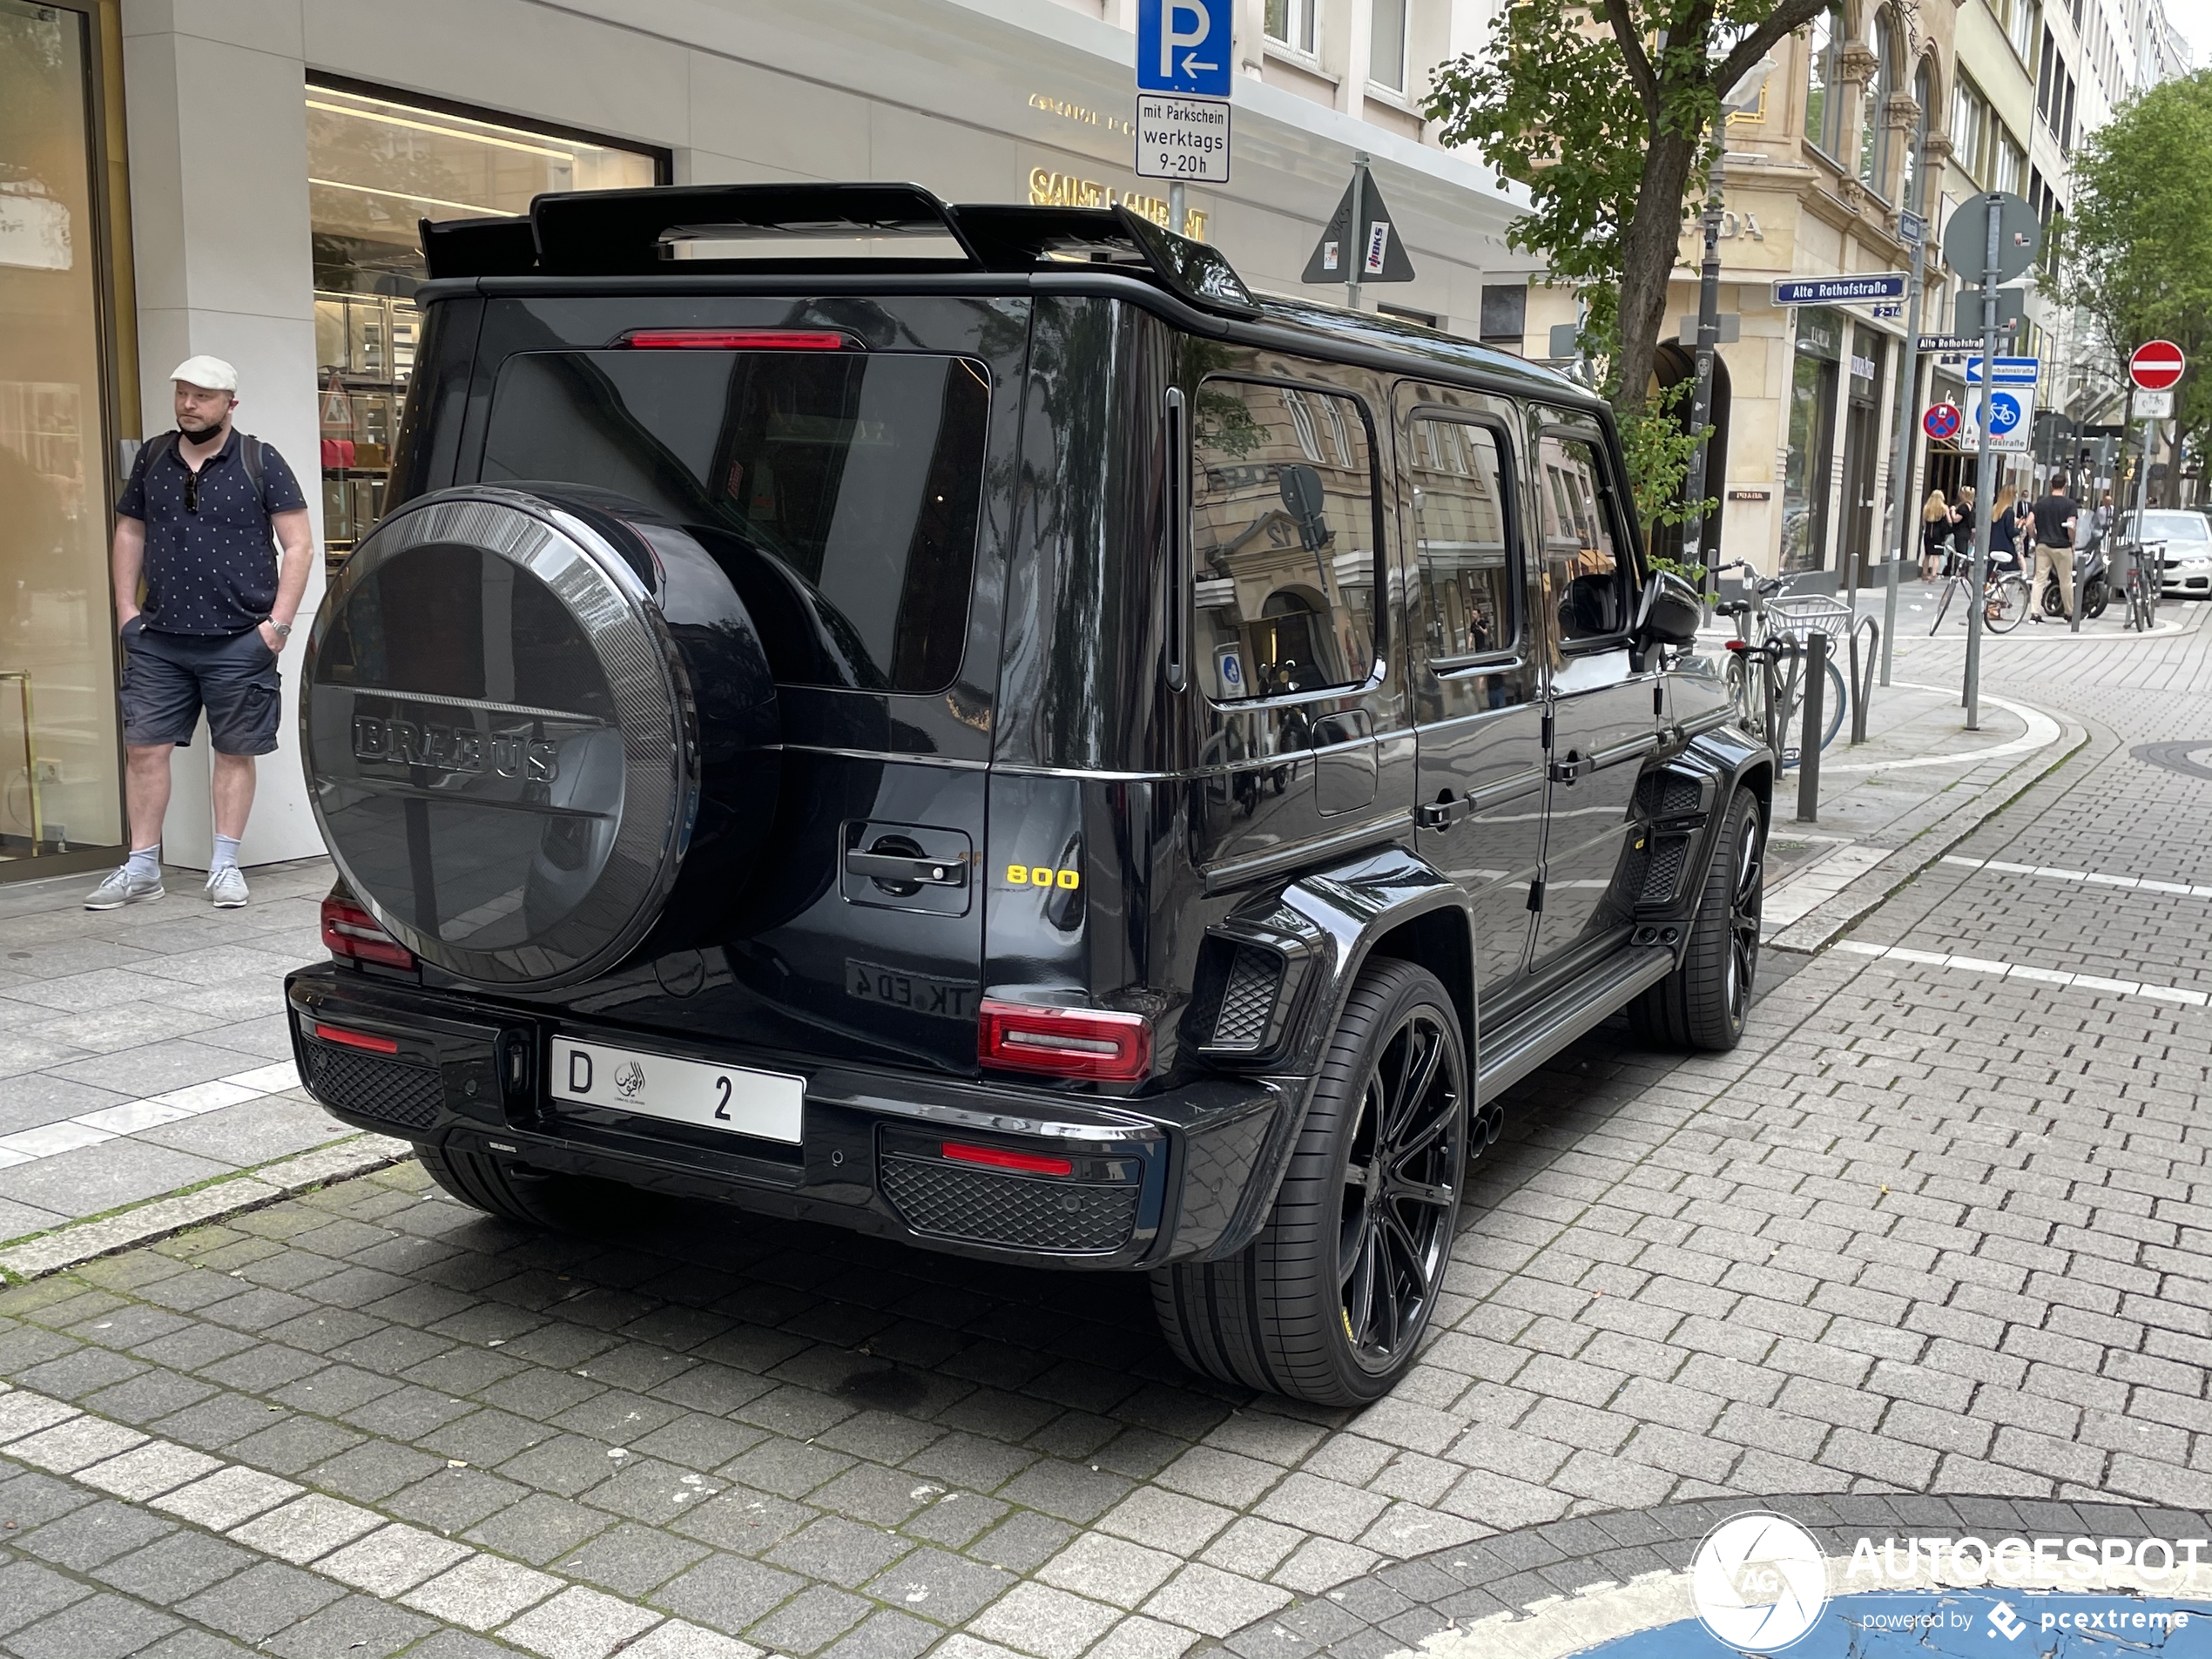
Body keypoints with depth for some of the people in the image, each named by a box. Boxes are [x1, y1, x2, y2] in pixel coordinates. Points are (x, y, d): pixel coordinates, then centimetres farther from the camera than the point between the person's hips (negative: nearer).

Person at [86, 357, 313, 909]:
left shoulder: (259, 463, -2)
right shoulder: (153, 459, 10)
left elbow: (299, 545, -3)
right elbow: (129, 533, 19)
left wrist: (278, 623, -9)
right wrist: (126, 608, 9)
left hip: (238, 642, -3)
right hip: (158, 640, 4)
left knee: (234, 753, 4)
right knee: (144, 748, 2)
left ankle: (225, 866, 15)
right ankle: (141, 868, 11)